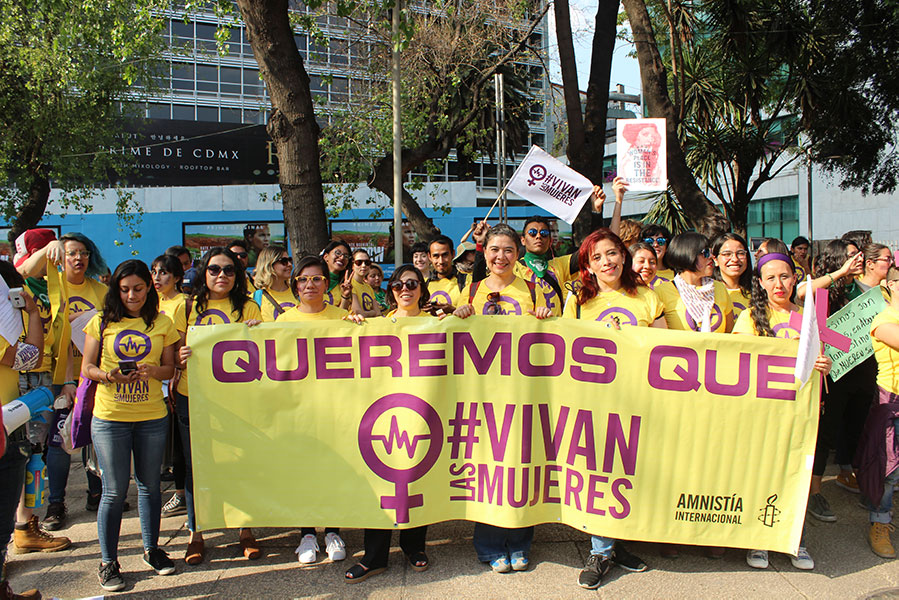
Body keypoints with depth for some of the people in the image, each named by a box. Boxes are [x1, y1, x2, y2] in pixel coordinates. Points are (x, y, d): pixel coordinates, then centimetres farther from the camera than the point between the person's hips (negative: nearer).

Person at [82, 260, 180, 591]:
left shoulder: (162, 323, 5)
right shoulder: (102, 321, 3)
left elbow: (170, 368, 7)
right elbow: (87, 367, 3)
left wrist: (153, 371, -15)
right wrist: (109, 376, -17)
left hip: (152, 417, 2)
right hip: (109, 417, -1)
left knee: (149, 485, 12)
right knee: (114, 490, 3)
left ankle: (152, 548, 29)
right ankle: (108, 562, 17)